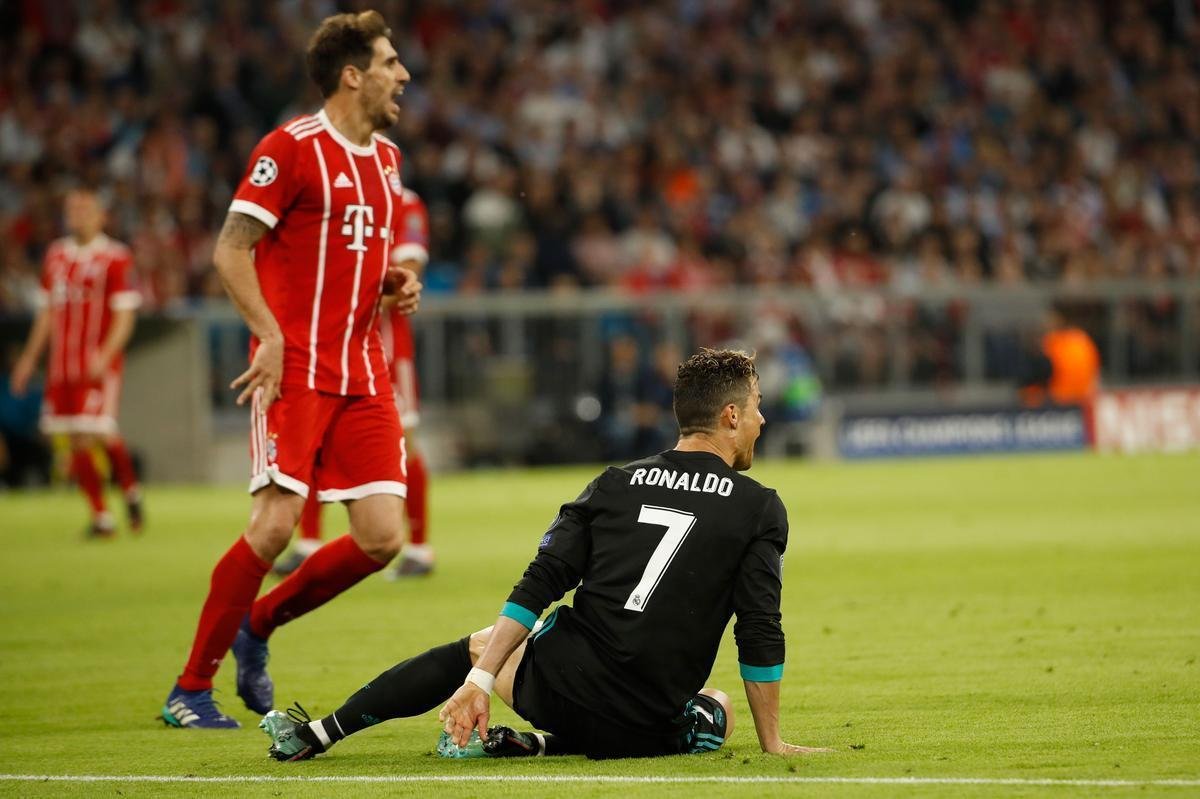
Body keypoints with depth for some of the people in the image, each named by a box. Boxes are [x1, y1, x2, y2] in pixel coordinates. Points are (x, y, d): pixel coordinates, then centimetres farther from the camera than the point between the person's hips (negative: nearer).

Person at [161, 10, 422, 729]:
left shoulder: (386, 157, 15)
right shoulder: (291, 148, -8)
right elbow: (231, 250, -9)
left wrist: (399, 283, 7)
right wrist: (270, 334, -20)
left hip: (363, 373, 7)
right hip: (296, 367, -7)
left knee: (381, 539, -3)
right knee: (277, 522, -15)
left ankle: (257, 625, 20)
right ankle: (191, 689, -3)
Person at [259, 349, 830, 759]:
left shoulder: (613, 484, 10)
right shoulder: (759, 509, 0)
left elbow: (537, 587, 3)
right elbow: (761, 635, -4)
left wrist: (480, 679, 4)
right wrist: (772, 745, 4)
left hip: (563, 681, 3)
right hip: (643, 725, -3)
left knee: (474, 648, 32)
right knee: (716, 710, 30)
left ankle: (316, 734, 29)